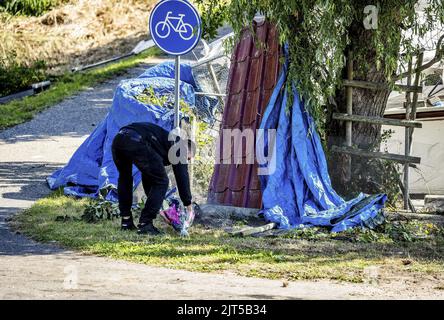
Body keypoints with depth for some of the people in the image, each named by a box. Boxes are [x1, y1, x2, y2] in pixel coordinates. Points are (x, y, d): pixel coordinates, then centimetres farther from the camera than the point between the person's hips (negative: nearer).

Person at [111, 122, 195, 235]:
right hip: (137, 142, -8)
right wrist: (188, 205, 20)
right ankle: (145, 224, 2)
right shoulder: (177, 146, 20)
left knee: (124, 178, 32)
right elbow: (182, 176, 14)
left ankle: (126, 221, 32)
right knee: (161, 181, 6)